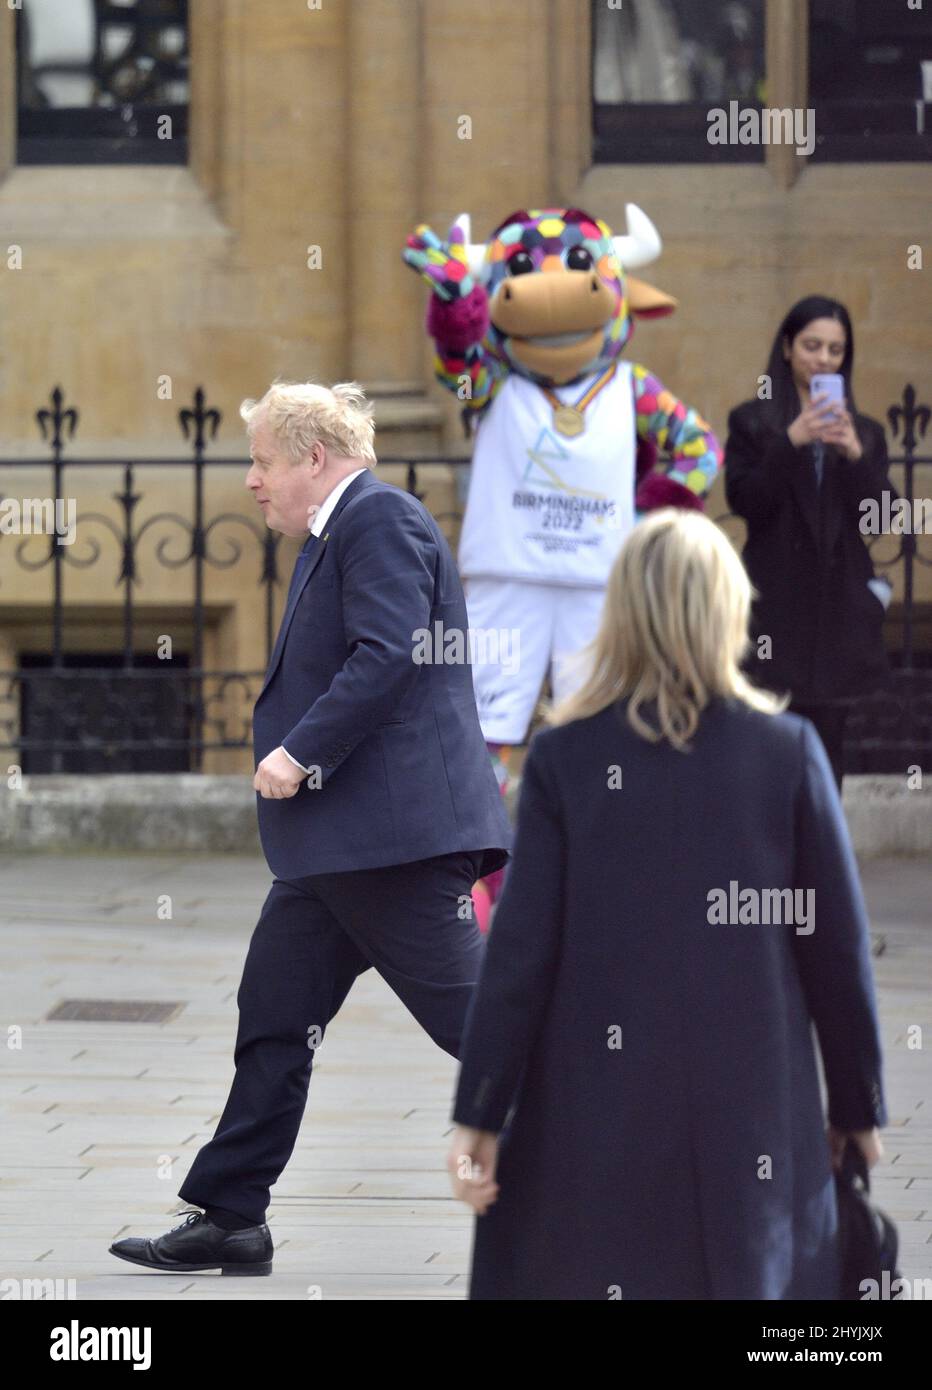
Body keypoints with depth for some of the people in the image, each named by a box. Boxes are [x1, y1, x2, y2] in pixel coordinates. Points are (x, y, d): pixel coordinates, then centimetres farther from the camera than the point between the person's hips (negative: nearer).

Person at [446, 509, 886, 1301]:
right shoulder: (787, 751, -2)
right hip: (752, 1113, 0)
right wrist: (857, 1105, 11)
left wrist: (480, 1115, 0)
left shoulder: (564, 758, -3)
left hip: (596, 1117, 0)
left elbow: (521, 948, -5)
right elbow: (836, 945, 1)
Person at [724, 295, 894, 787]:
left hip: (839, 600, 3)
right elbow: (743, 501, -7)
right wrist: (791, 443, -18)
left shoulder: (864, 432, 13)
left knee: (827, 738, 3)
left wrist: (856, 456, -14)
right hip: (775, 602, -3)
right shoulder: (752, 423, 5)